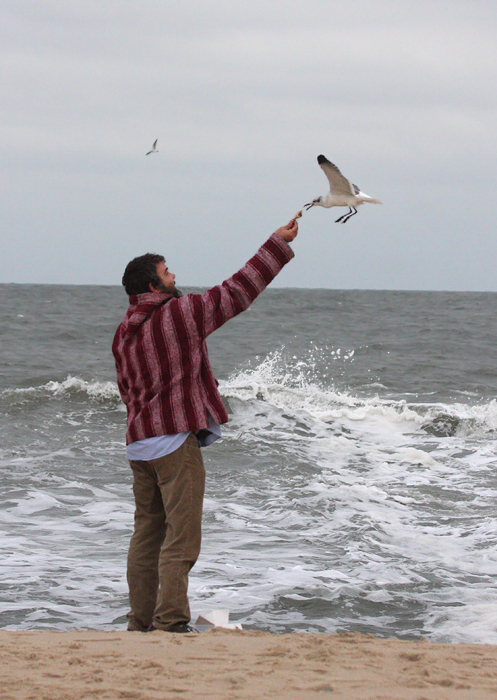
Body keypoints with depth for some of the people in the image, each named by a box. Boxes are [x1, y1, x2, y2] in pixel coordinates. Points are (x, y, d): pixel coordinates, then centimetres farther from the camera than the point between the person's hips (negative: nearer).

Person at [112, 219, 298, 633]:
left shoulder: (123, 333, 13)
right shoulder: (180, 312, -8)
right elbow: (238, 291, -4)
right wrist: (279, 242, 3)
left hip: (138, 442, 7)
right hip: (176, 439, -7)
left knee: (147, 535, 12)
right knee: (180, 537, -7)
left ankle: (141, 623, 13)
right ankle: (172, 622, -13)